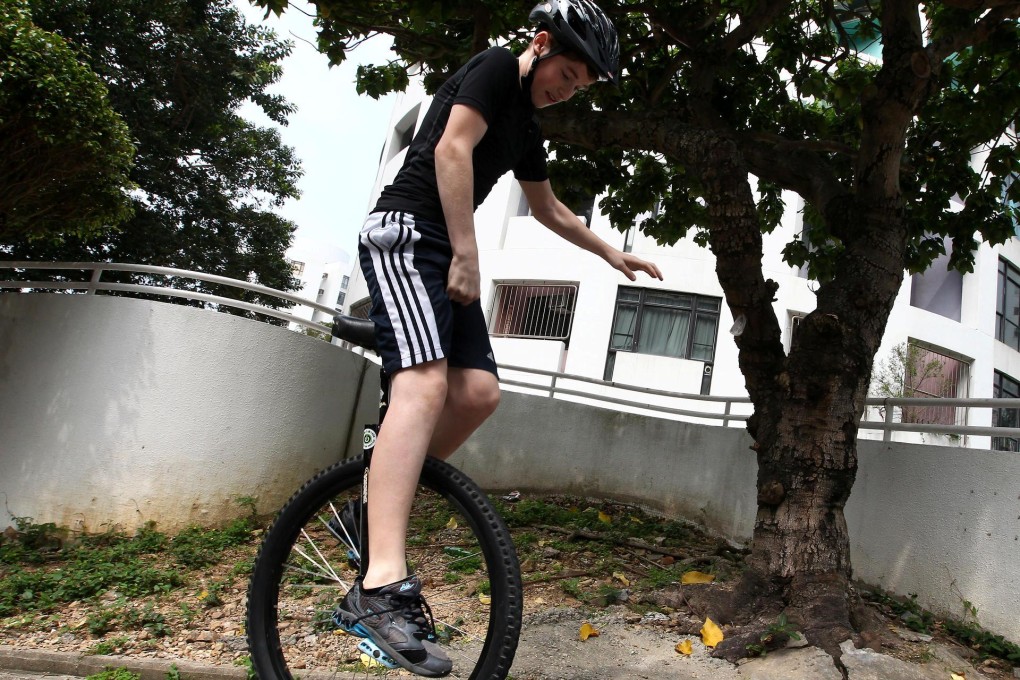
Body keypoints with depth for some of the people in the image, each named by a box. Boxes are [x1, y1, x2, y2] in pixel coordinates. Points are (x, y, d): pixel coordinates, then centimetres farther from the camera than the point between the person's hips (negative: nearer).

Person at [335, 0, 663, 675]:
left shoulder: (527, 131, 26)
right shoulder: (497, 67, 1)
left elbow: (551, 210, 37)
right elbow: (452, 149, -14)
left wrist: (613, 253, 41)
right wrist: (467, 255, -15)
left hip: (447, 255, 9)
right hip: (406, 233, -9)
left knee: (479, 392, -5)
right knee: (426, 382, -28)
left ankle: (383, 500, 8)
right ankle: (382, 587, -37)